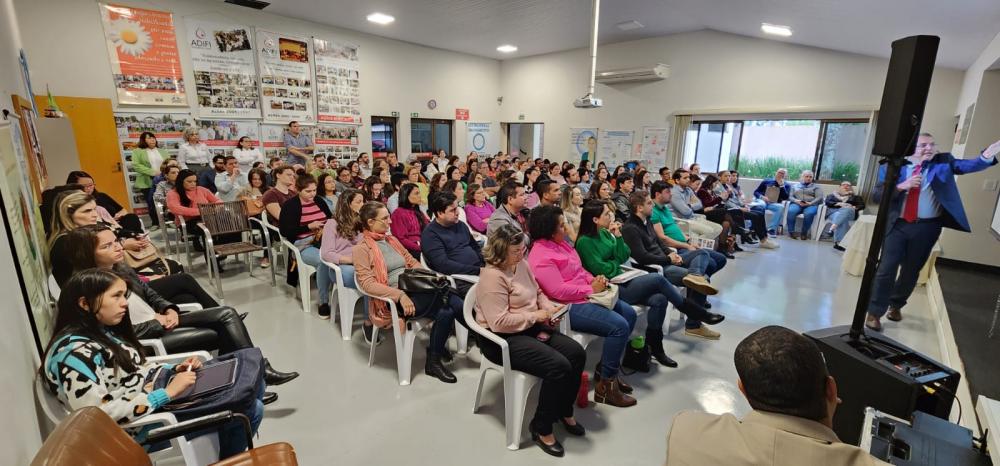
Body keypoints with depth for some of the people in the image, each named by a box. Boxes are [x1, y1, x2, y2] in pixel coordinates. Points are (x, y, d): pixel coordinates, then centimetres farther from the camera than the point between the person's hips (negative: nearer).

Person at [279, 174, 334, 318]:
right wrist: (309, 226, -14)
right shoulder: (290, 205, 2)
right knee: (324, 261, -36)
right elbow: (284, 231, -5)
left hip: (325, 241, 4)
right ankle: (324, 302, -23)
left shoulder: (319, 201, 17)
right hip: (304, 245, -4)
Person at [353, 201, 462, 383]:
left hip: (416, 288, 7)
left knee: (456, 305, -17)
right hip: (392, 299, -7)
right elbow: (368, 283, -15)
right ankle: (433, 361, -5)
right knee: (445, 311, -26)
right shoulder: (362, 248, -4)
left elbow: (412, 262, 24)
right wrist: (400, 295, -26)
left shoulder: (392, 239, 19)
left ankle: (437, 345, 8)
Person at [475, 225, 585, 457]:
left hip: (530, 328, 9)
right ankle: (541, 428, -1)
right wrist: (535, 316, -19)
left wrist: (548, 308, 0)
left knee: (577, 353, -6)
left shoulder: (522, 265, 6)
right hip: (501, 339, -9)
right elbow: (499, 322, -27)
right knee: (558, 366, -24)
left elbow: (537, 293, 20)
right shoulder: (492, 276, -22)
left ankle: (564, 411, 18)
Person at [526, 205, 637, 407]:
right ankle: (605, 386, -4)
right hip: (569, 307, -11)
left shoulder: (561, 242, 10)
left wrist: (594, 279, -1)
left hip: (585, 296, 11)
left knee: (629, 313, 9)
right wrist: (591, 289, -16)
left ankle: (608, 367, 19)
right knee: (619, 326, -19)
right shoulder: (541, 256, -20)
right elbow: (559, 291, -25)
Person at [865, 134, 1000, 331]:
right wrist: (901, 186, -20)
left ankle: (896, 305, 32)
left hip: (927, 227, 2)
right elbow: (877, 195, -6)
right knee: (886, 269, -3)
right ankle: (874, 312, 5)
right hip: (898, 225, -2)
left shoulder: (943, 161, 5)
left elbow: (967, 165, -12)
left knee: (911, 270, 13)